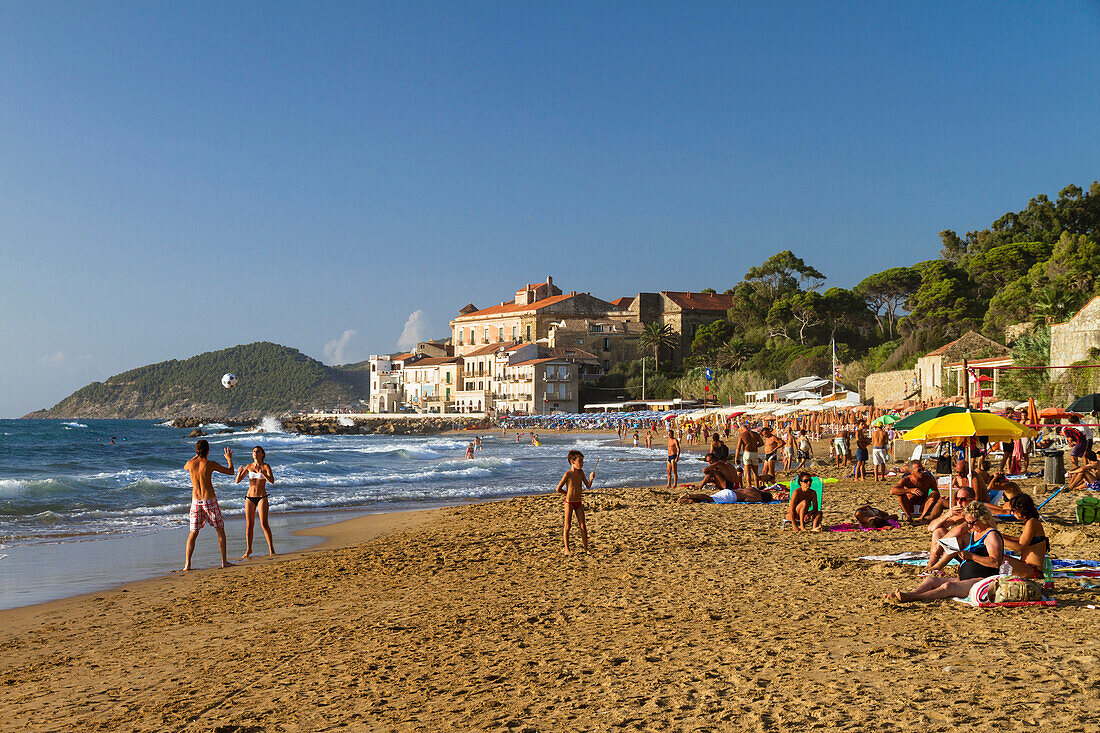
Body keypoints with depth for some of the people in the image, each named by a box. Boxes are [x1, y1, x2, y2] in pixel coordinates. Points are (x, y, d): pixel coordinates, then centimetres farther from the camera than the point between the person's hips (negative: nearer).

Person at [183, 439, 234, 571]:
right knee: (220, 530, 10)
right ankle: (224, 561, 8)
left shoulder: (191, 463, -1)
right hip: (210, 501, -3)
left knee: (193, 532, 10)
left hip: (195, 501, 3)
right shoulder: (210, 464, -11)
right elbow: (230, 472, 1)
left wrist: (196, 456, 35)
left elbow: (185, 467, 27)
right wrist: (229, 459, 19)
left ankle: (187, 563, 0)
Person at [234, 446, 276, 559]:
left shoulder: (266, 466, -5)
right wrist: (240, 473, -16)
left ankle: (271, 549, 0)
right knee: (249, 525, 4)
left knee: (264, 524, -10)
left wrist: (261, 472, -32)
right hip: (250, 498, 3)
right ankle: (248, 550, 17)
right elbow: (237, 481, 5)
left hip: (262, 498, -3)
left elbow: (272, 481, -19)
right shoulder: (249, 466, 6)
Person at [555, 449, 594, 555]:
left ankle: (586, 548, 12)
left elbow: (588, 486, 4)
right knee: (567, 526, 2)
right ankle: (566, 549, 10)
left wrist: (591, 478, -14)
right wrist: (569, 494, 1)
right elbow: (558, 489, -9)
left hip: (579, 503, 5)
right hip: (569, 503, -5)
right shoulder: (568, 474, -14)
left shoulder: (581, 472, 4)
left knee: (583, 526, 4)